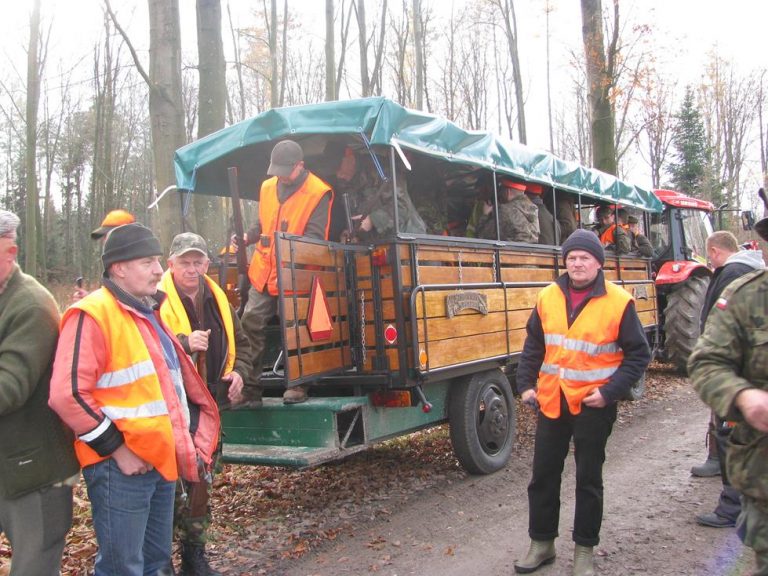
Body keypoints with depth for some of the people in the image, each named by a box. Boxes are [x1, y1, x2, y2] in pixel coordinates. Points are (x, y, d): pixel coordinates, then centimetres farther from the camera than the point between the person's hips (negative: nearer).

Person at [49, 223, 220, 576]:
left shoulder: (148, 313, 15)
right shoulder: (92, 315, -14)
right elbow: (68, 395, -21)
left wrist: (191, 444, 17)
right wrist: (117, 450, -18)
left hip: (161, 462, 9)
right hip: (121, 467, -8)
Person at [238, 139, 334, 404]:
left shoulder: (318, 193, -8)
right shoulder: (267, 187, 10)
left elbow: (316, 237, -12)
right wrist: (247, 237, 0)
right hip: (264, 271, 6)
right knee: (251, 323, 1)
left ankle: (297, 385, 11)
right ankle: (251, 384, 11)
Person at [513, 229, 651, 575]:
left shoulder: (619, 302, -9)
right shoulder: (548, 298, 2)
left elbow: (638, 354, -5)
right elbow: (533, 346, 12)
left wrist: (610, 392, -13)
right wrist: (525, 384, 4)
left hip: (593, 404, -3)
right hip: (550, 402, 4)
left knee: (588, 479, 10)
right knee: (543, 475, 11)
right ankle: (541, 543, 28)